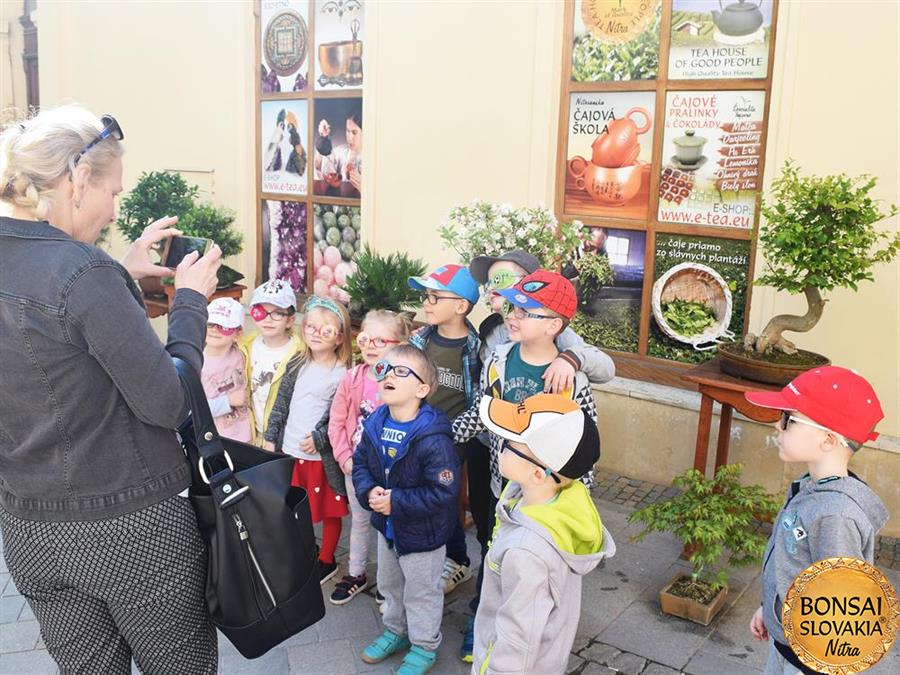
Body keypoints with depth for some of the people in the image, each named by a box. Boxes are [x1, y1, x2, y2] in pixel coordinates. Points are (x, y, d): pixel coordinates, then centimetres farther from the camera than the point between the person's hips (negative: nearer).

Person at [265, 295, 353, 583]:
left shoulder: (344, 375, -13)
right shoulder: (297, 365, 4)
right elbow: (281, 403, 8)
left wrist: (319, 439, -17)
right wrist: (271, 438, 7)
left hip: (323, 456, -5)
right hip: (290, 451, 5)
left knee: (329, 511, 10)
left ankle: (326, 560, 28)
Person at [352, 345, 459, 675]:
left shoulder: (432, 439, -32)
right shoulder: (375, 425, -10)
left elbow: (442, 491, -30)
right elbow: (360, 463, 3)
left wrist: (396, 502, -28)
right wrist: (369, 491, -16)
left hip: (422, 533, -7)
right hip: (387, 525, 7)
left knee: (422, 592, 15)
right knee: (389, 583, 28)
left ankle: (424, 647, 38)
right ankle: (396, 630, 53)